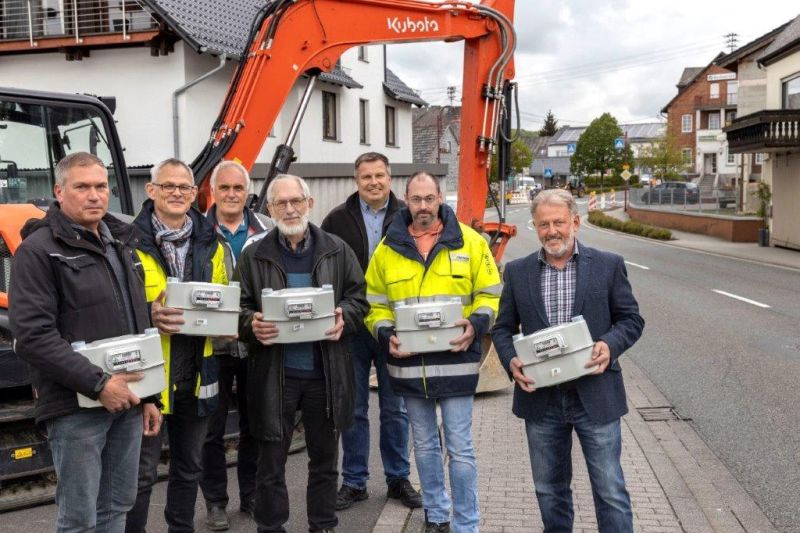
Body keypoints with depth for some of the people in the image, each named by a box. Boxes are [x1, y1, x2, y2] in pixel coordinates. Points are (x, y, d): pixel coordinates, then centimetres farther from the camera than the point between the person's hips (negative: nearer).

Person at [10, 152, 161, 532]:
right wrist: (97, 384, -21)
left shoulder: (120, 244, 15)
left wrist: (148, 394, 15)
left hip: (128, 400, 7)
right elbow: (33, 337, -18)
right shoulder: (38, 250, -9)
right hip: (76, 406, -7)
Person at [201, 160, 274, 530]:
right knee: (212, 427, 9)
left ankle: (251, 495, 30)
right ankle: (215, 502, 23)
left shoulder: (268, 232, 1)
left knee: (254, 424, 15)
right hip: (214, 344, -2)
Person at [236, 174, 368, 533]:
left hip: (325, 372, 1)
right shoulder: (254, 256, 2)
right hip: (275, 373, -1)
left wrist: (344, 319, -14)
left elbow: (358, 298, 7)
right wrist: (252, 325, -19)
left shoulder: (337, 250, 5)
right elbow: (239, 307, 2)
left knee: (324, 457, 15)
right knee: (271, 461, 8)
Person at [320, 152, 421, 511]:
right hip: (351, 328, 0)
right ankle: (354, 482, 22)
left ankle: (398, 479, 25)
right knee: (354, 409, 9)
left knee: (395, 408, 11)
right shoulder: (337, 220, -1)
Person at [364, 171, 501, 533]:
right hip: (408, 363, 3)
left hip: (456, 361, -2)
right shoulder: (388, 248, 3)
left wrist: (477, 323, -16)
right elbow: (375, 304, 8)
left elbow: (489, 293, 2)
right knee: (424, 445, 17)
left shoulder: (468, 241, -2)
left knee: (460, 449, 2)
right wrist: (386, 335, -9)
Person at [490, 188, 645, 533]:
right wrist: (511, 361, -11)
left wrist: (609, 346, -17)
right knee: (549, 490, 16)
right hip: (540, 397, 2)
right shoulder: (517, 272, 4)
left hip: (595, 396, -2)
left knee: (610, 490, 5)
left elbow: (631, 319, 3)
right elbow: (503, 327, 8)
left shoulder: (608, 266, -1)